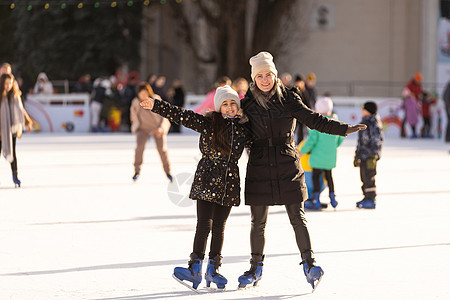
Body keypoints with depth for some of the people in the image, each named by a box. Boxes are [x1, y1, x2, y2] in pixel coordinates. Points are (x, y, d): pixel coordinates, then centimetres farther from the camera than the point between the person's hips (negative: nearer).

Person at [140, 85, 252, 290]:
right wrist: (157, 105, -13)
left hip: (229, 183, 3)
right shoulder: (207, 123, -1)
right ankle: (195, 268, -6)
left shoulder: (243, 129, 7)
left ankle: (212, 269, 15)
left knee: (219, 227, 6)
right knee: (204, 224, -9)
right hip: (207, 180, -3)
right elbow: (181, 115, -7)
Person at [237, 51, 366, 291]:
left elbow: (313, 120, 1)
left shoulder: (288, 99, 1)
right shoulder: (247, 104, 3)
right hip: (259, 167, 1)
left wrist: (344, 129, -7)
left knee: (297, 217, -8)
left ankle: (309, 263, -6)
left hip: (287, 166, -1)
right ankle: (256, 268, 21)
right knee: (258, 222, 7)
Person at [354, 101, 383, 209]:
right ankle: (367, 197, 21)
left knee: (369, 178, -8)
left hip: (369, 156, -10)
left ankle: (371, 200, -4)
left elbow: (376, 141, -17)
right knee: (364, 177, 14)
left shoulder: (374, 124, -13)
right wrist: (357, 155, 25)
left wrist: (373, 156, -21)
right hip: (363, 156, 10)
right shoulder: (365, 122, 16)